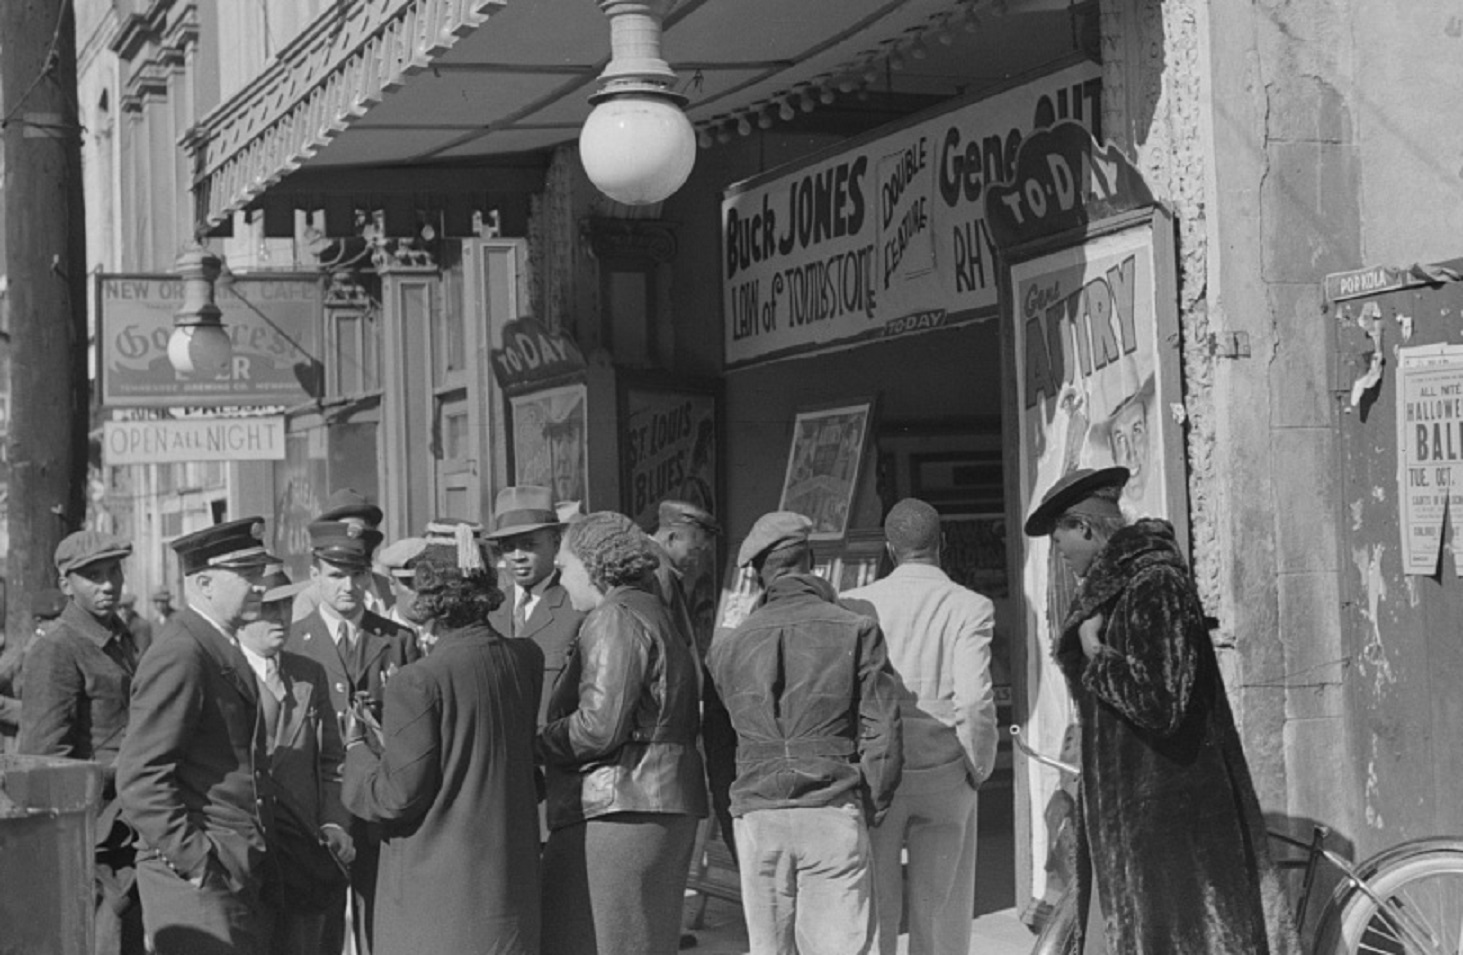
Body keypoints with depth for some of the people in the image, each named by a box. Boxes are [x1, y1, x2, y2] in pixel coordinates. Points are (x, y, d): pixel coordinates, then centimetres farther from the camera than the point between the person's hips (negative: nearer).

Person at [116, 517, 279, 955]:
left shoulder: (226, 652, 16)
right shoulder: (179, 656, -14)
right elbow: (139, 778, -19)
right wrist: (195, 862, -20)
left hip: (242, 875, 9)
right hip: (197, 882, -9)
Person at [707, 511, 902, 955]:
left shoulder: (729, 645, 8)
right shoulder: (856, 631, -1)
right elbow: (881, 732, -2)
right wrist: (873, 808, 6)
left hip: (757, 815, 3)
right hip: (833, 815, -2)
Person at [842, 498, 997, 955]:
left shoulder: (854, 604, -1)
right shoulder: (969, 608, -5)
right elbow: (975, 700, -13)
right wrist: (979, 766, 1)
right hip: (944, 776, -1)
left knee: (872, 916, 5)